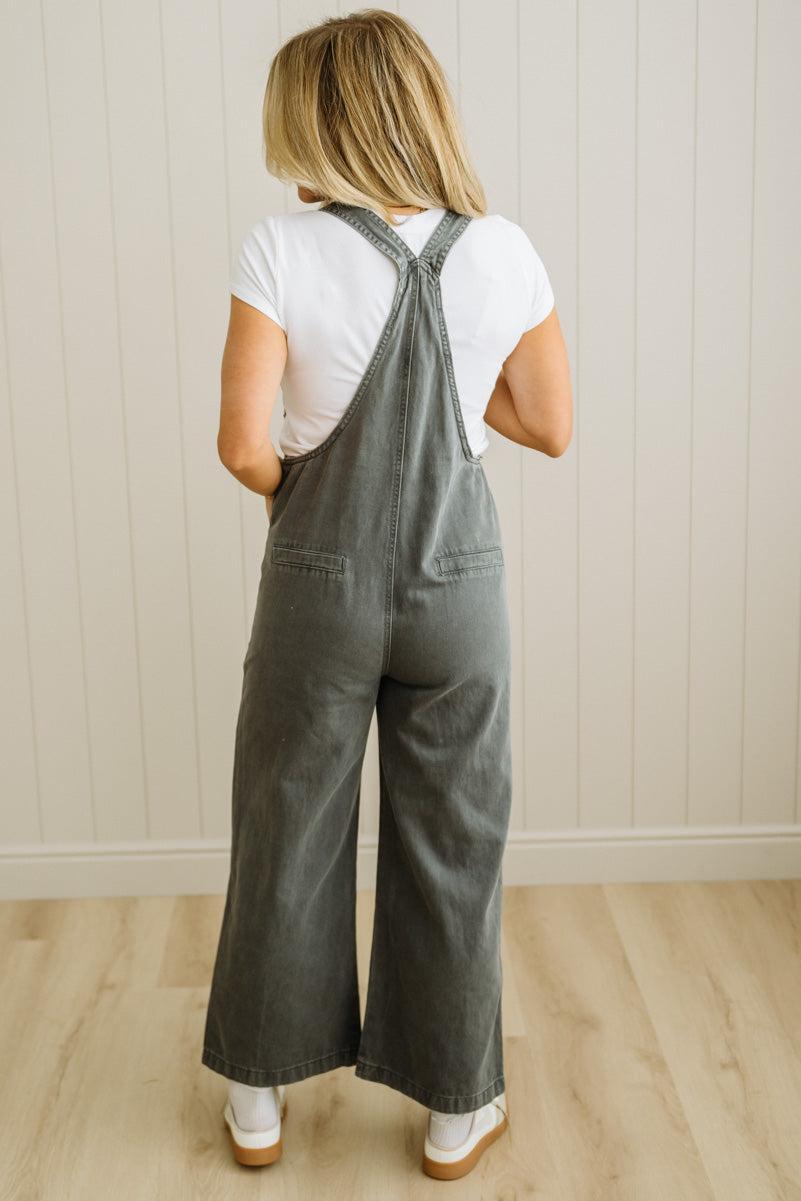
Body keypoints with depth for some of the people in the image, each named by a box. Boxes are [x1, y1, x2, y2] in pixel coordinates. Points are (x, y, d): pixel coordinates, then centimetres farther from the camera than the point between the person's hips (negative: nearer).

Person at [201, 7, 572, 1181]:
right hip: (459, 576, 1)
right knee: (453, 845, 15)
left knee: (289, 833, 16)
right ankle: (459, 1110, 29)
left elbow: (244, 442, -16)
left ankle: (259, 1099, 32)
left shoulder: (282, 252, -13)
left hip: (320, 580, -1)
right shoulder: (502, 252, -6)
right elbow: (550, 426, 2)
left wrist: (294, 492, 5)